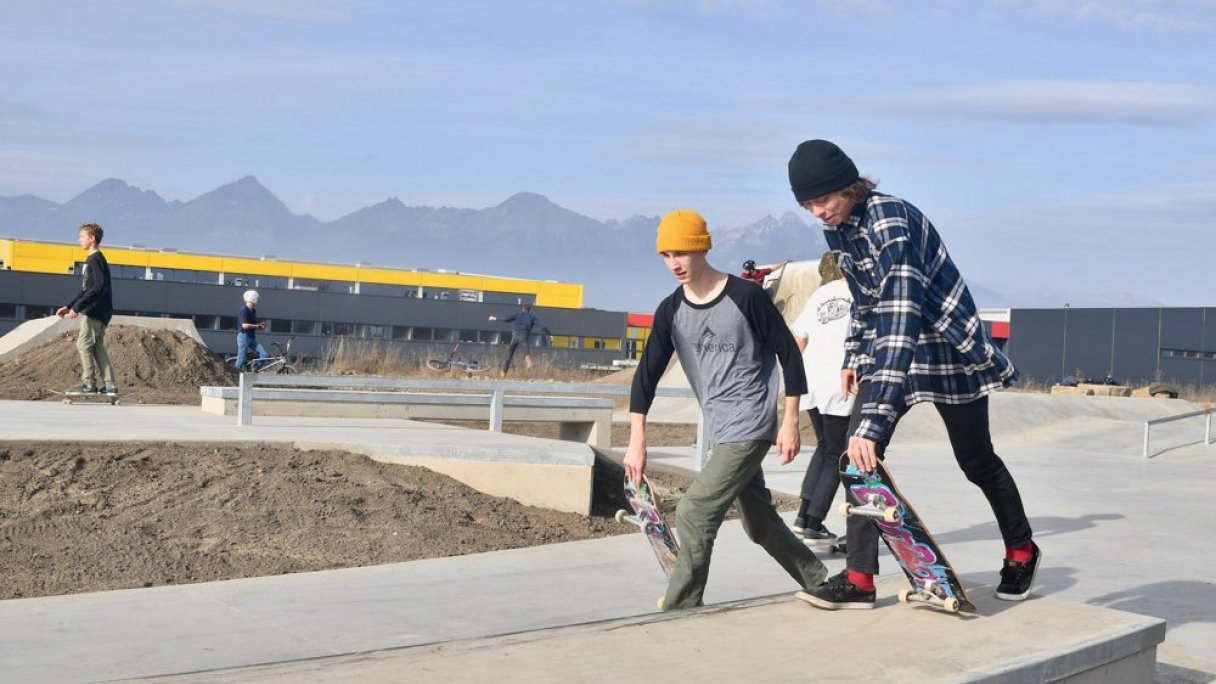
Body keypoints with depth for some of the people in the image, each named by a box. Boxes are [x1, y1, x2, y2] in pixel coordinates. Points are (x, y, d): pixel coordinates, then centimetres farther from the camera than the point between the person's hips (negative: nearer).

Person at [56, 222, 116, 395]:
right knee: (97, 347, 8)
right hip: (96, 311, 10)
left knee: (84, 343, -7)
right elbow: (85, 290, 25)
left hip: (95, 310, -10)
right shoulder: (92, 260, 20)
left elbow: (98, 287, -22)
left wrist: (77, 307, -22)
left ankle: (88, 383, -6)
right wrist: (68, 306, 23)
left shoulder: (96, 260, -12)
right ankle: (109, 384, 5)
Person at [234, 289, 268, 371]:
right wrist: (257, 326, -14)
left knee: (264, 354, -6)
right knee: (241, 359, -4)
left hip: (252, 338, 8)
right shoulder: (243, 310, -14)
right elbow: (245, 325, -23)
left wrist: (260, 325, 1)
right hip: (244, 336, -8)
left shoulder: (253, 311, 13)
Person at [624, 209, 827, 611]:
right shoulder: (670, 311, 3)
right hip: (719, 432, 7)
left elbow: (788, 353, -7)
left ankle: (679, 612, -6)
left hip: (751, 428, -7)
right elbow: (647, 374, 2)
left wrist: (790, 422, -8)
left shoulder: (745, 296, -12)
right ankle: (821, 584, 35)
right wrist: (637, 441, -4)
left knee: (694, 515, -15)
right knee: (760, 523, 16)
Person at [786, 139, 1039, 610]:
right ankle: (859, 580, -5)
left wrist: (873, 421, -48)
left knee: (975, 461, 10)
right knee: (858, 454, -9)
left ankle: (1021, 553, 36)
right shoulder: (837, 228, -5)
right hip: (889, 347, 7)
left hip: (946, 343, -7)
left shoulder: (890, 223, -32)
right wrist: (852, 357, 16)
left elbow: (901, 321, -42)